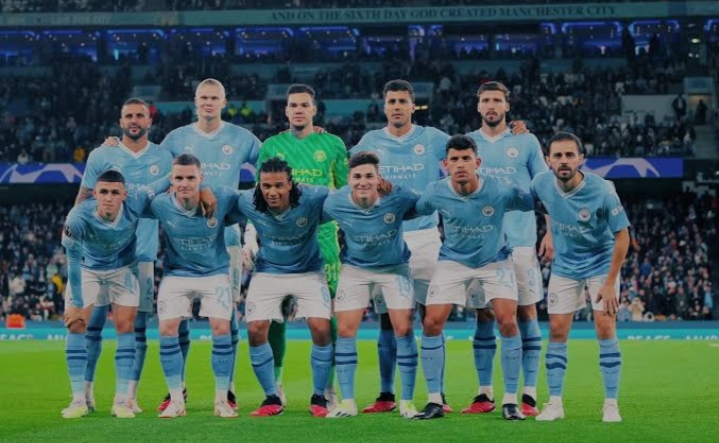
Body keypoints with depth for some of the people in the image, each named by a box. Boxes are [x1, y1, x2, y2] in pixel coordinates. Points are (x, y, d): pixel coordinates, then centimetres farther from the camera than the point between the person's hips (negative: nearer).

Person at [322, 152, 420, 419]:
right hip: (355, 268, 1)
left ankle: (407, 402, 4)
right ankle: (347, 403, 5)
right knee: (346, 330, -5)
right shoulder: (335, 203, -22)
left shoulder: (398, 197, -27)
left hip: (394, 267, -1)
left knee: (404, 329, -7)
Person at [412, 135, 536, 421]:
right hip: (453, 261, 2)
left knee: (507, 321, -16)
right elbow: (414, 210, 3)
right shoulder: (435, 193, -17)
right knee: (432, 323, -10)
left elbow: (533, 204, -7)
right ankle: (435, 401, 2)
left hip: (495, 261, -1)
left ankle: (510, 400, -2)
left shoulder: (501, 190, -24)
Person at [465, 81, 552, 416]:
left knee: (526, 312, -2)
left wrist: (550, 232, -4)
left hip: (521, 241, -2)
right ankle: (485, 394, 10)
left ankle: (529, 394, 1)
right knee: (483, 316, 3)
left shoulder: (526, 142, 5)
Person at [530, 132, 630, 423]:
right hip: (564, 266, 4)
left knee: (605, 329, -11)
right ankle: (555, 403, 8)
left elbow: (622, 236, -17)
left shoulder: (602, 191, -26)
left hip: (601, 263, -3)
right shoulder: (541, 184, -16)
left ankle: (611, 404, -1)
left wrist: (610, 283, -19)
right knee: (557, 332, 0)